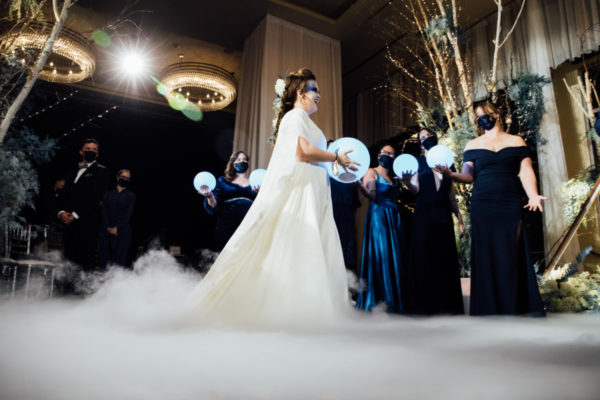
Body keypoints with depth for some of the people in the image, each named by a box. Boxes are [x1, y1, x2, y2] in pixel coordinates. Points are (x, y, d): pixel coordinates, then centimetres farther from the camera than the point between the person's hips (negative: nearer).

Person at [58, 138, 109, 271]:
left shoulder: (101, 171, 5)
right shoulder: (74, 173, 26)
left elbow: (95, 197, -5)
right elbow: (66, 195, 19)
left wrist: (76, 214, -11)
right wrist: (62, 212, -1)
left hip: (87, 222, -6)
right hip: (69, 221, 6)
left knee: (86, 259, -9)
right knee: (70, 257, 3)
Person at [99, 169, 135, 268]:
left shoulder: (130, 195, 11)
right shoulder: (109, 194, 17)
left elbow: (128, 214, 1)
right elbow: (103, 210, 7)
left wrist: (117, 228, -9)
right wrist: (108, 227, -7)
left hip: (122, 231, -2)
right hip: (106, 230, 2)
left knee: (120, 258, -8)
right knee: (105, 256, -4)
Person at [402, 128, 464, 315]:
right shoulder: (419, 162, 7)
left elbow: (451, 194, 15)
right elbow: (416, 188, -6)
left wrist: (459, 216, 12)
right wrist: (406, 181, -27)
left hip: (443, 215, 3)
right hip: (424, 215, -3)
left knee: (445, 258, 3)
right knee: (424, 259, -3)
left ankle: (446, 305, 11)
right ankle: (424, 306, 2)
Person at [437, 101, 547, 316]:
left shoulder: (516, 141, 12)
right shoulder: (473, 145, 12)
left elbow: (526, 172, 5)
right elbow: (468, 175, 4)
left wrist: (533, 195, -12)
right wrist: (452, 174, -17)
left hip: (510, 206, 0)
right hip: (482, 207, 0)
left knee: (511, 256, -1)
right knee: (486, 256, -1)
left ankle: (515, 308, 8)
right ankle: (490, 310, 6)